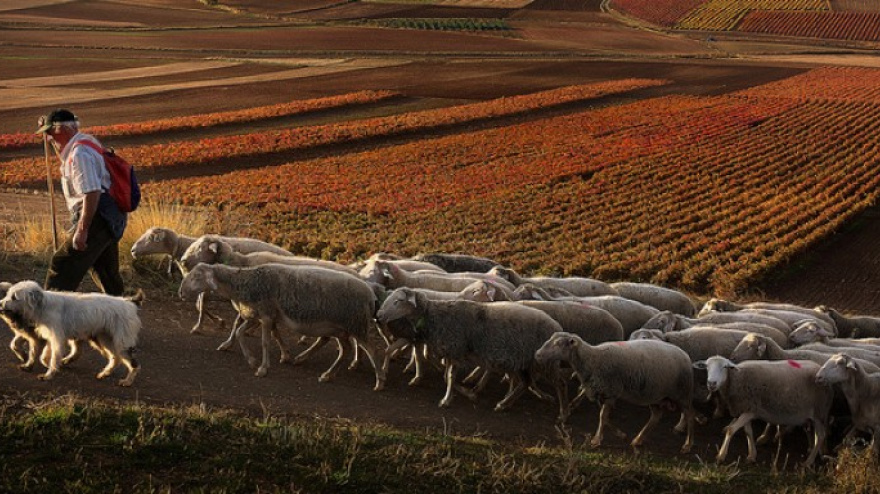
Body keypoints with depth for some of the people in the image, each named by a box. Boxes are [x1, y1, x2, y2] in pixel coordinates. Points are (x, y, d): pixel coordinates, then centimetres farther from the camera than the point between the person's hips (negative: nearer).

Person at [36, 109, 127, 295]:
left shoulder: (79, 154, -18)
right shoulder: (84, 141, 14)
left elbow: (92, 193, -26)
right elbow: (65, 159, 39)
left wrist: (82, 230, -26)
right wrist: (49, 134, 26)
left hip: (96, 219, -11)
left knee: (63, 267, -11)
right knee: (107, 274, 18)